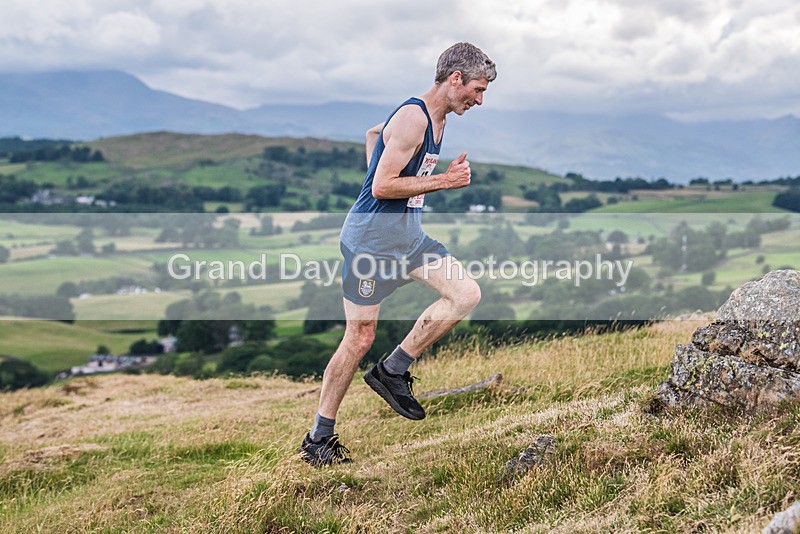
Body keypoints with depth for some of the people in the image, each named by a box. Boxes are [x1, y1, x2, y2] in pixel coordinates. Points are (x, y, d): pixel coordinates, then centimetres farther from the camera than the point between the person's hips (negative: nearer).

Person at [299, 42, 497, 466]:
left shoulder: (435, 119, 12)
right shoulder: (413, 117, -18)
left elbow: (373, 133, 28)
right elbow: (383, 186, -23)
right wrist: (443, 181, -18)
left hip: (409, 233, 9)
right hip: (373, 236, -9)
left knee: (466, 293, -5)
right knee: (360, 337, -3)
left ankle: (393, 371, 5)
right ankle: (318, 438, 11)